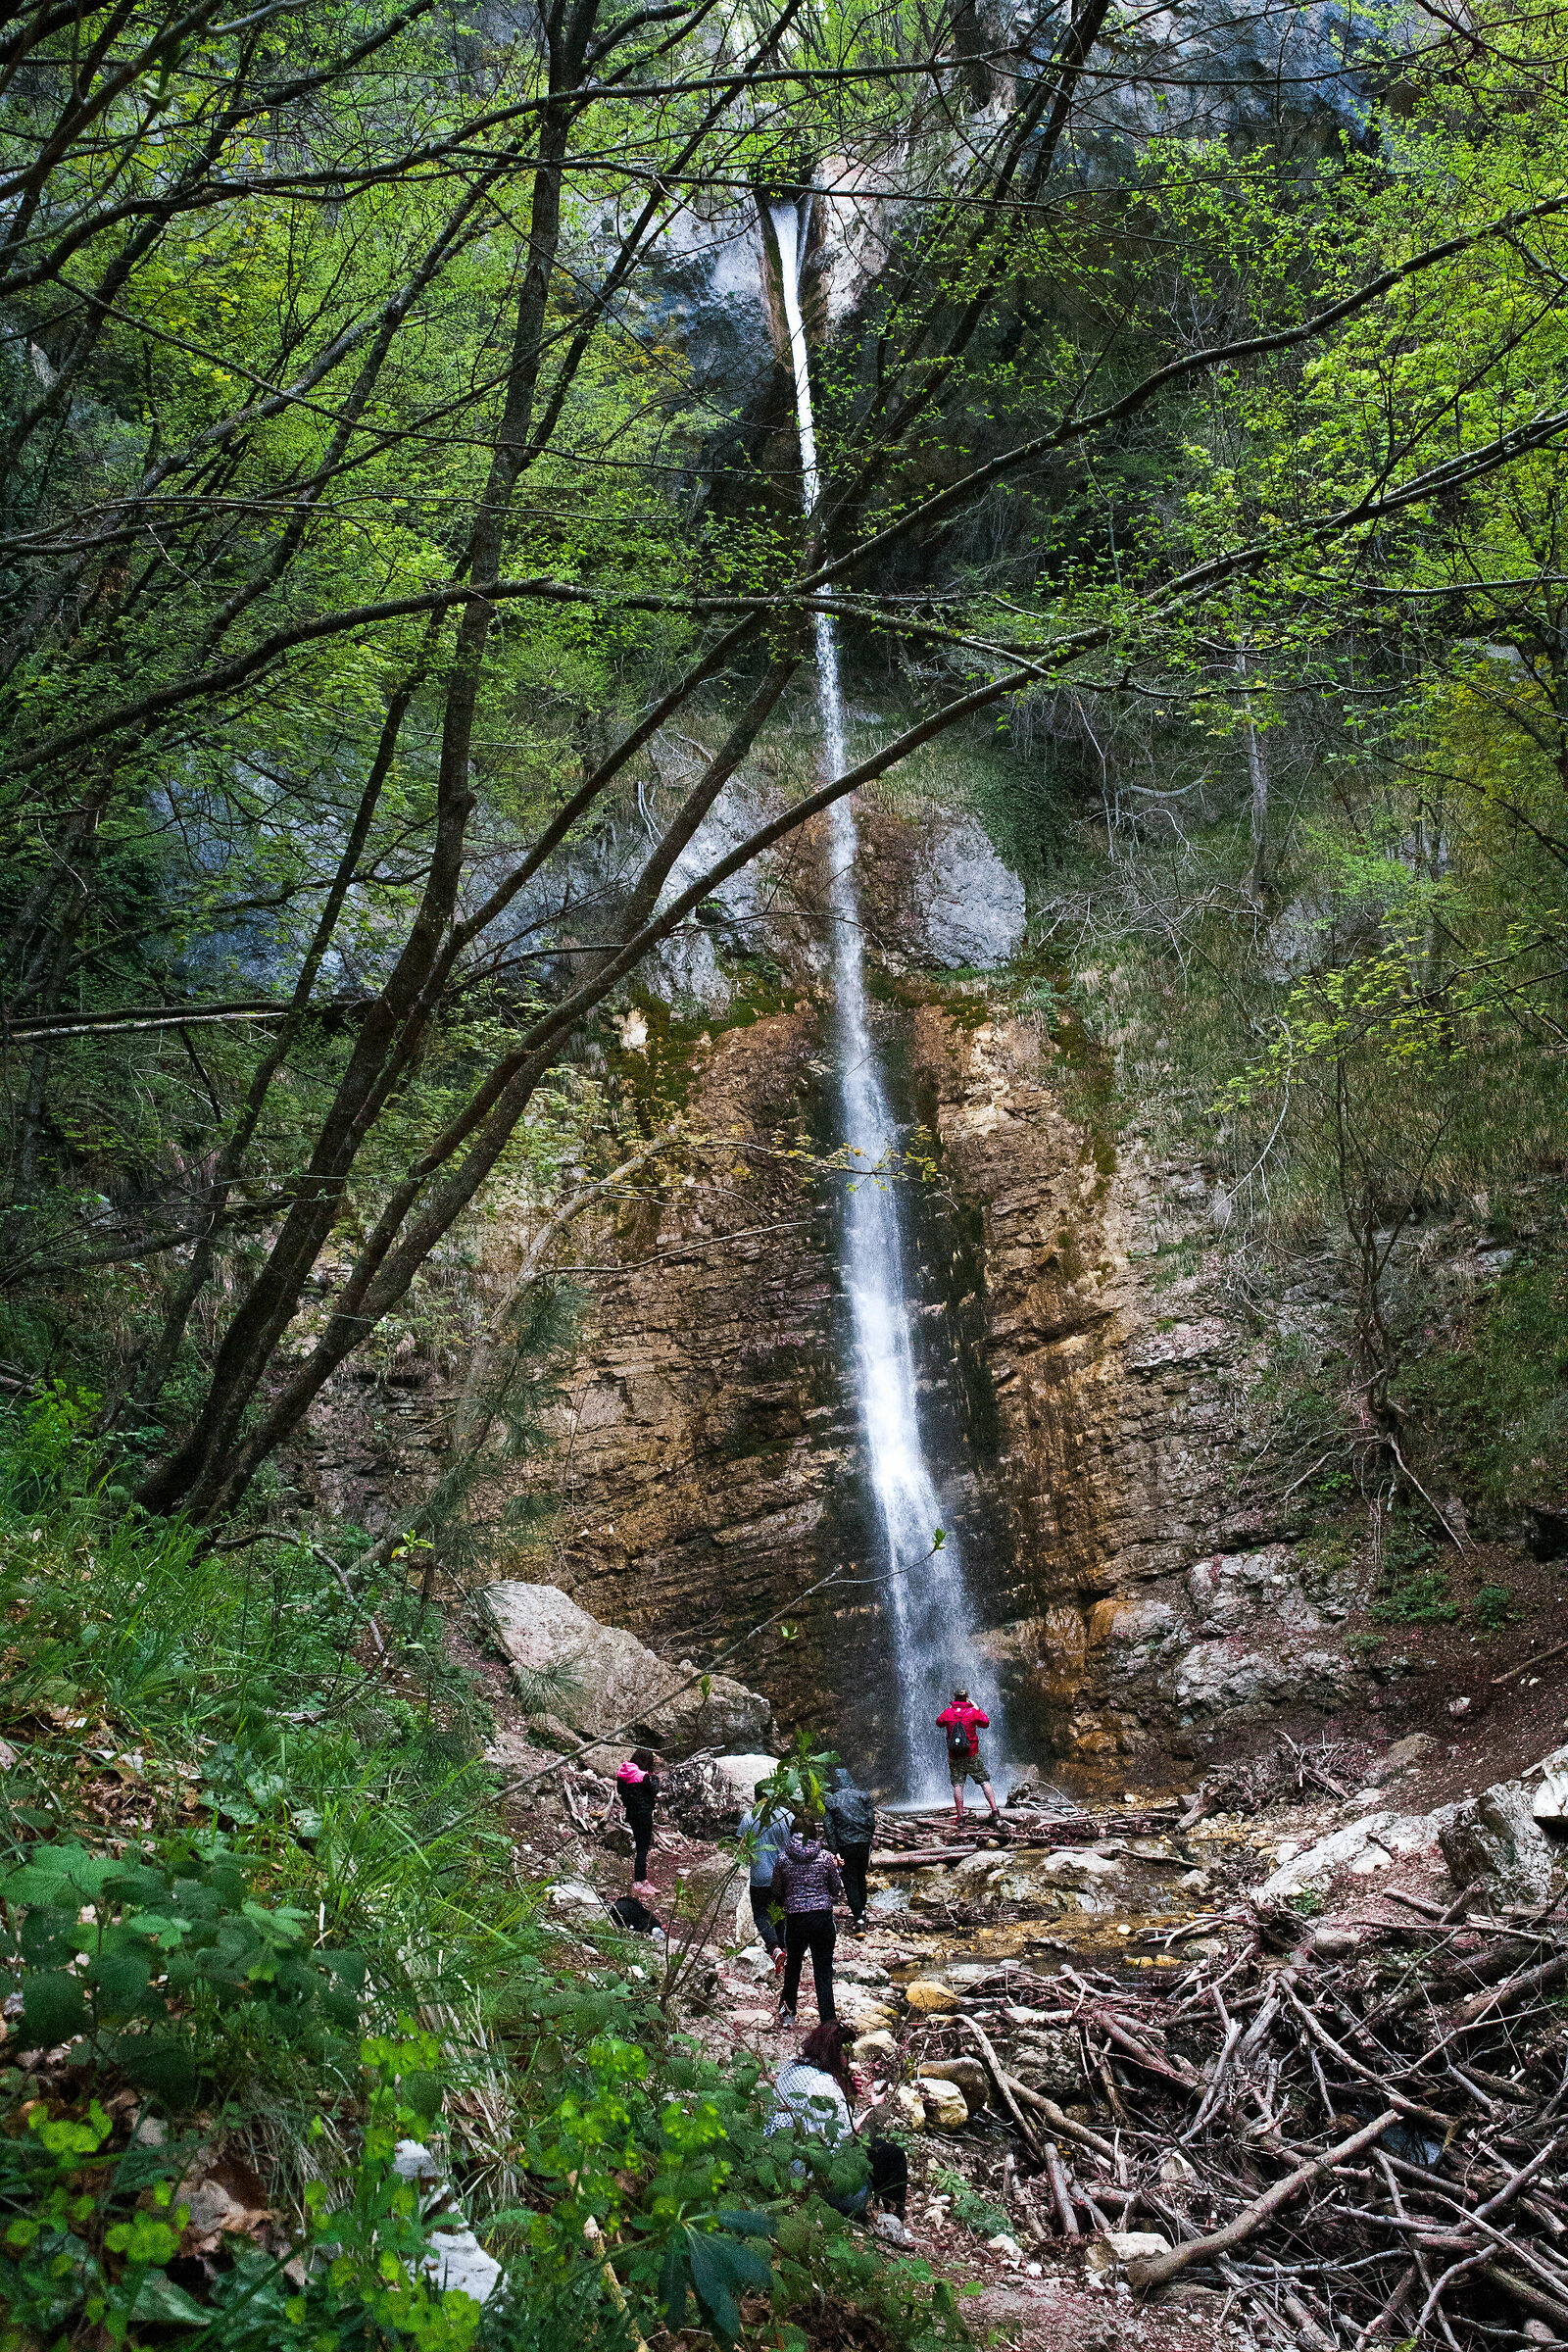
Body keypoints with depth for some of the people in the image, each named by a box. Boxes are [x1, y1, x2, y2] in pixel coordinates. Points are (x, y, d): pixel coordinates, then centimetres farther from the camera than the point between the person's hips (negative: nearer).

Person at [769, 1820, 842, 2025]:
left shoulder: (783, 1859, -1)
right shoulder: (825, 1857, -2)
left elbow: (777, 1893, 9)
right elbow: (837, 1889, 7)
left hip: (795, 1918, 1)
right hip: (823, 1917, -1)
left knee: (793, 1966, 21)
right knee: (824, 1971, 5)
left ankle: (787, 2013, 30)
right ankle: (827, 2020, 0)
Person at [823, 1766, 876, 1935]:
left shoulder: (829, 1800, -1)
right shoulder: (862, 1795, 2)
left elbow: (830, 1828, -5)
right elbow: (872, 1821, 0)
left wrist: (835, 1851, -5)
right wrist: (869, 1838, 12)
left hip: (845, 1845, -3)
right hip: (864, 1843, 3)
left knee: (850, 1882, 3)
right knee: (861, 1878, 23)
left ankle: (859, 1921, -6)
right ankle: (861, 1910, 36)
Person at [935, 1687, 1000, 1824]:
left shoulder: (948, 1712, -2)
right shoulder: (973, 1712, -6)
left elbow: (939, 1722, 19)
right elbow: (986, 1724, 9)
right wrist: (977, 1708, 15)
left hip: (954, 1757, 1)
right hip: (972, 1756, -1)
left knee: (957, 1785, 2)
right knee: (985, 1782, 5)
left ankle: (960, 1816, -1)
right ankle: (994, 1811, -2)